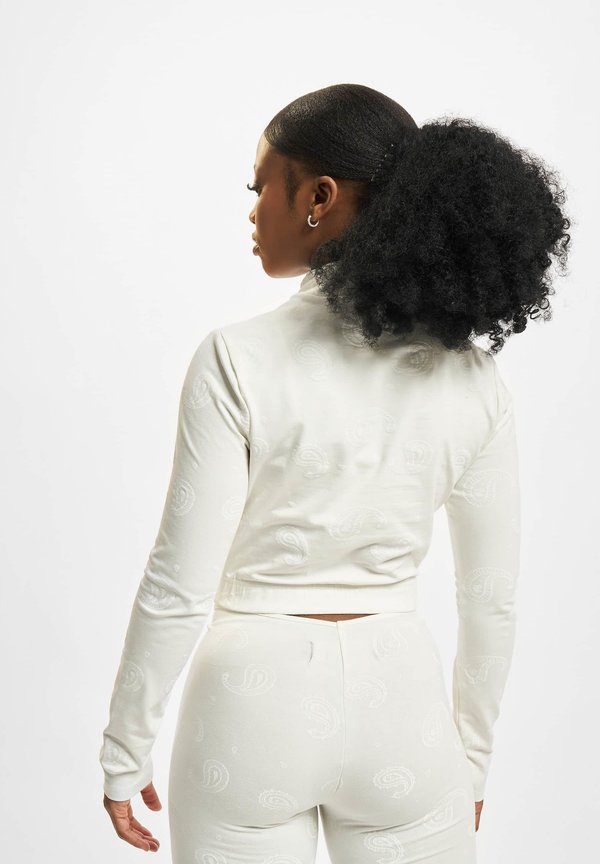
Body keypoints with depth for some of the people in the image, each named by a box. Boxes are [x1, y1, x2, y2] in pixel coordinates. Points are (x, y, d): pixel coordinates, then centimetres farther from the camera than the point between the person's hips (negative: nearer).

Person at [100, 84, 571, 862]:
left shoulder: (239, 359, -17)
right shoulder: (469, 375, -6)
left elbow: (180, 588, -14)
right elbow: (492, 600, 0)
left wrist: (125, 751, 0)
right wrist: (472, 757, 14)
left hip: (256, 697, -2)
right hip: (399, 700, 3)